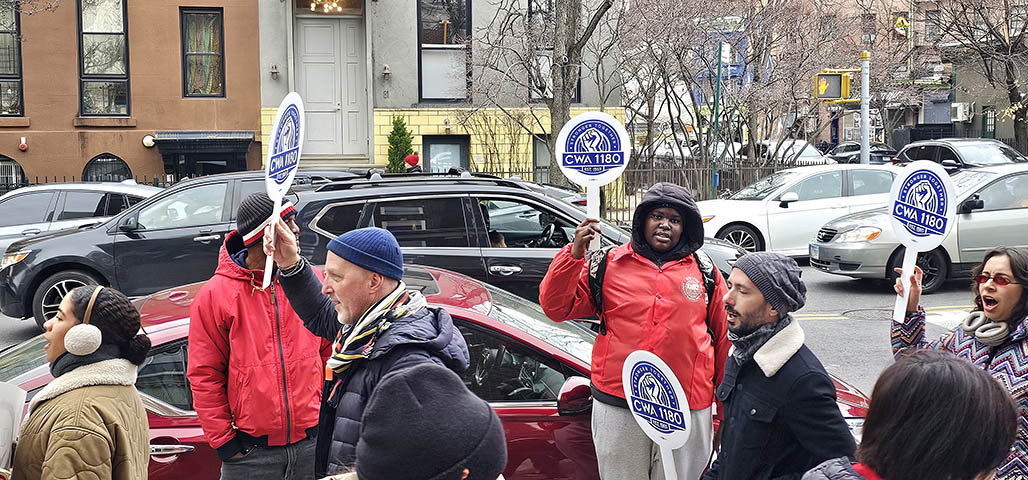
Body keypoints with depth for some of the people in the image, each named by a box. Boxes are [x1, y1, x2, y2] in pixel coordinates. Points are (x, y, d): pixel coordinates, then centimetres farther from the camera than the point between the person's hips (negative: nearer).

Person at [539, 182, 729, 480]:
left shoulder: (706, 274, 6)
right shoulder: (610, 264, 3)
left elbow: (724, 340, 11)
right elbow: (557, 307, -2)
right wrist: (575, 253, -14)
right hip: (617, 407, 0)